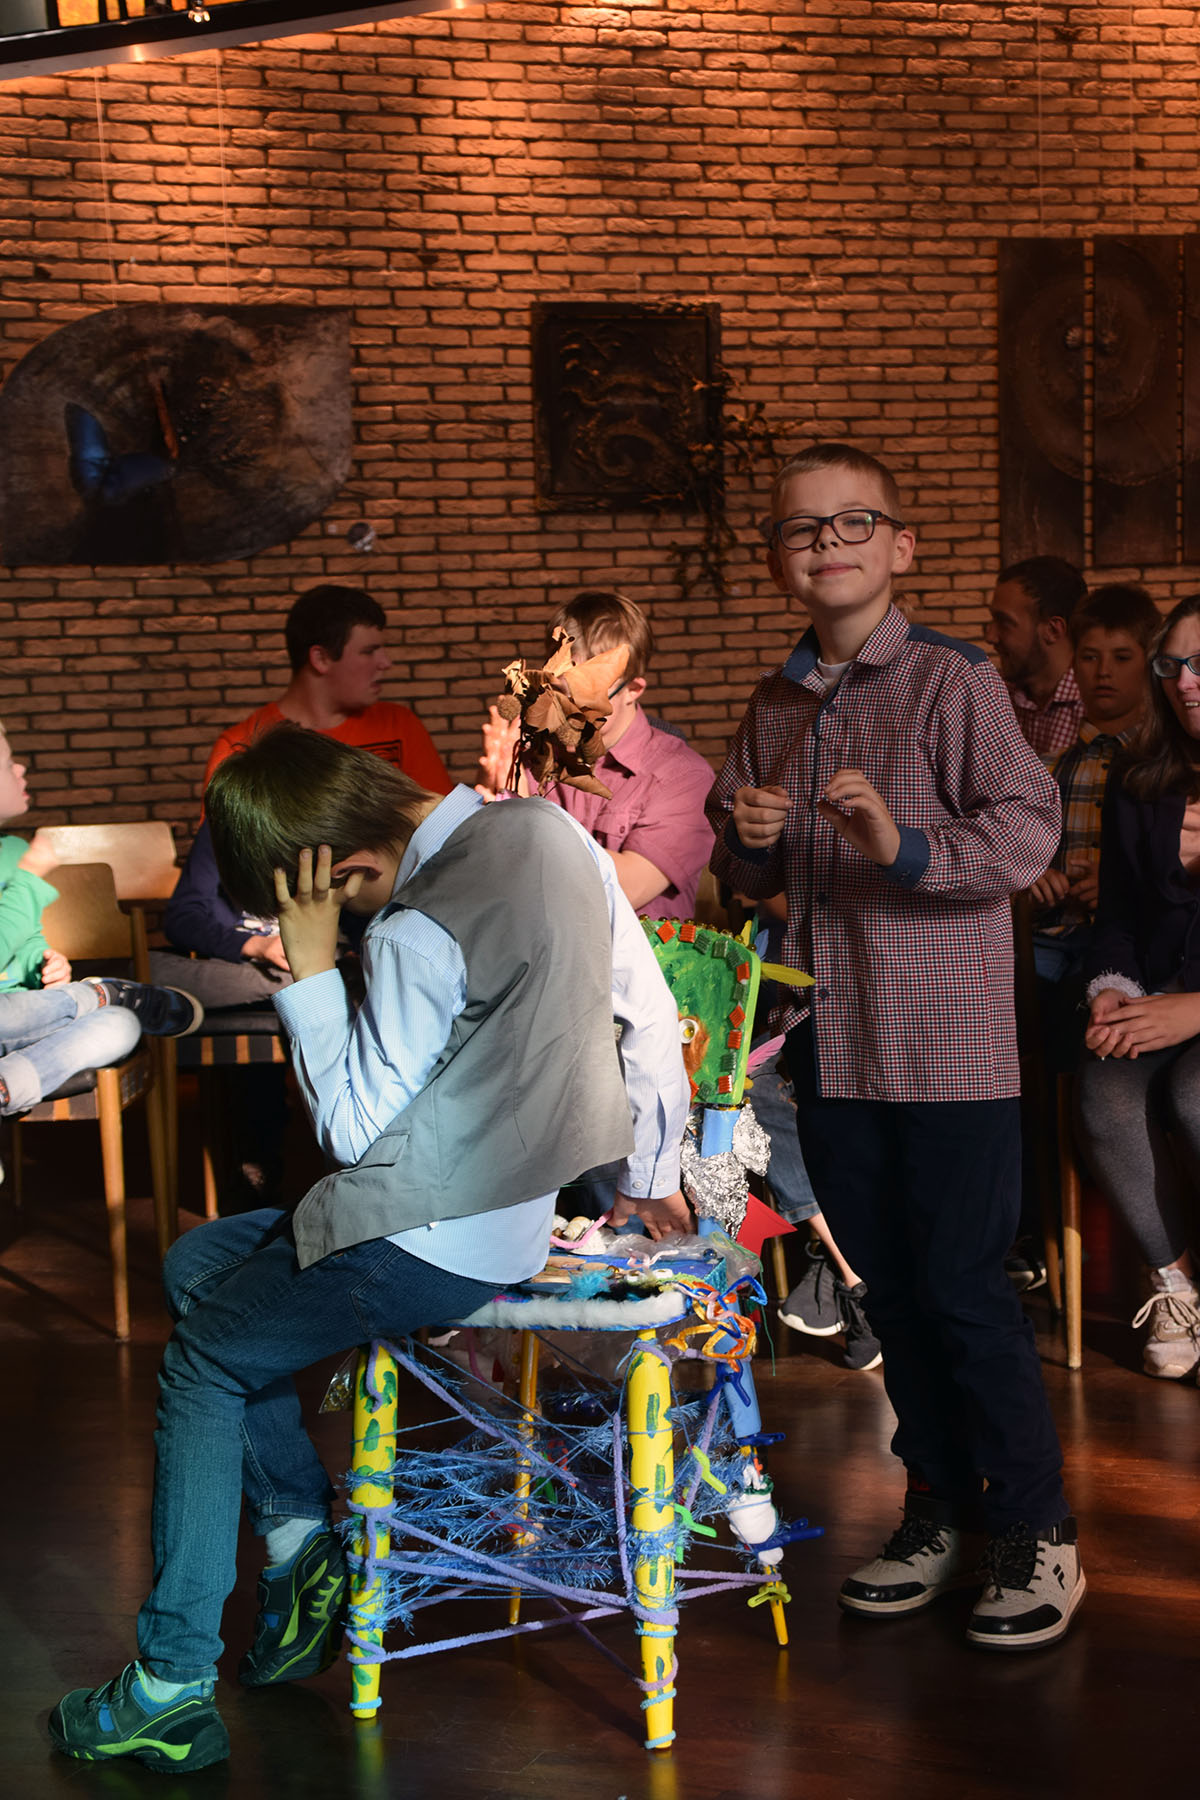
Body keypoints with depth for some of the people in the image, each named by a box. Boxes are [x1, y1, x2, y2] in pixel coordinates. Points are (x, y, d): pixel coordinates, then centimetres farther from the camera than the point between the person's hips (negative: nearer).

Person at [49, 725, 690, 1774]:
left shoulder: (420, 932, -25)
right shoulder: (550, 829, 0)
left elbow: (352, 1128, -14)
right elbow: (654, 1017, 8)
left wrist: (310, 965, -12)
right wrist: (651, 1174, 19)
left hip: (430, 1245, -9)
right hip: (509, 1210, 9)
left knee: (205, 1359, 9)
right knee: (197, 1263, 21)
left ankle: (172, 1688, 8)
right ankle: (306, 1541, 20)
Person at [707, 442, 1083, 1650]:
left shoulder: (952, 681, -7)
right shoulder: (776, 705, 11)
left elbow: (1028, 828, -14)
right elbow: (743, 873, 20)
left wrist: (907, 848, -27)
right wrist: (748, 840, -2)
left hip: (948, 1044, -6)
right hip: (833, 1045, 6)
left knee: (962, 1289, -3)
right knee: (887, 1289, 13)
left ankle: (1035, 1532, 12)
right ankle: (938, 1509, 27)